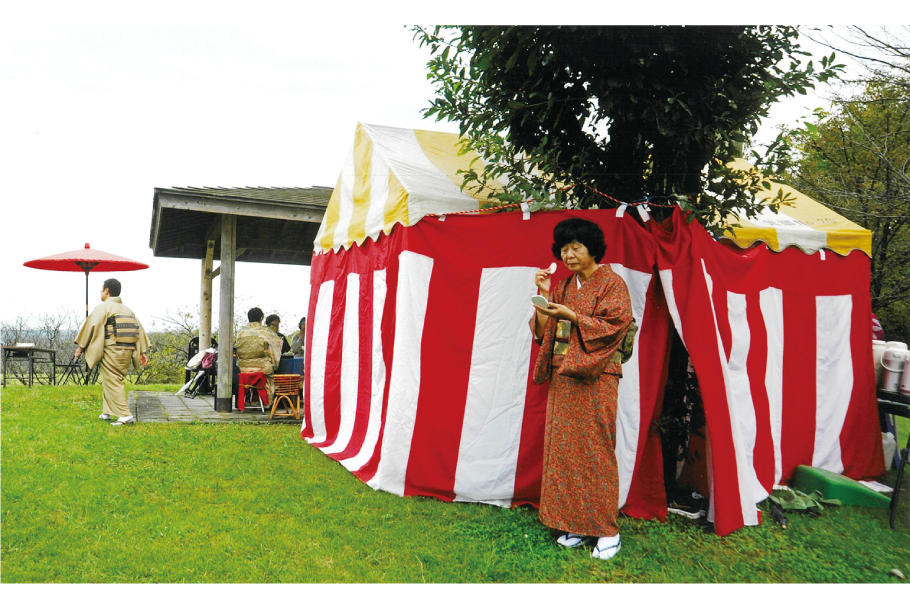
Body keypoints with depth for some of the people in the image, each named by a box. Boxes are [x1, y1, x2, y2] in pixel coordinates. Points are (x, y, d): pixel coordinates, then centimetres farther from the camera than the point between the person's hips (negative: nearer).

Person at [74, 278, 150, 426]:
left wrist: (80, 346, -1)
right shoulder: (128, 310, 18)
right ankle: (107, 412, 24)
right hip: (128, 352, 7)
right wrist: (142, 352, 14)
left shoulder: (103, 308, -3)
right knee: (108, 380, 20)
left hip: (112, 351, -7)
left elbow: (91, 325, -9)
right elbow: (139, 329, 14)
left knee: (112, 382, -5)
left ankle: (125, 415, -14)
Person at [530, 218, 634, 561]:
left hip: (595, 378, -6)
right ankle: (577, 524, 17)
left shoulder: (612, 283, -3)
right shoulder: (565, 285, 16)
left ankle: (607, 530, 8)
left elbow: (613, 326, -13)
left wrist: (572, 316, -21)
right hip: (563, 377, 7)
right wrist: (544, 294, -1)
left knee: (595, 451, -4)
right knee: (564, 450, 7)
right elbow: (543, 331, 12)